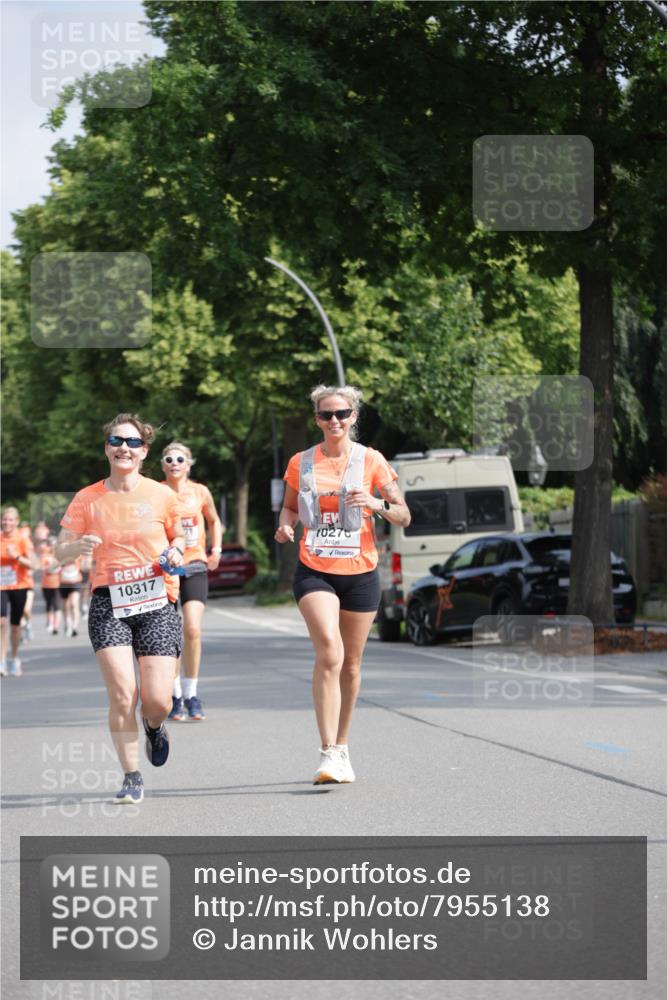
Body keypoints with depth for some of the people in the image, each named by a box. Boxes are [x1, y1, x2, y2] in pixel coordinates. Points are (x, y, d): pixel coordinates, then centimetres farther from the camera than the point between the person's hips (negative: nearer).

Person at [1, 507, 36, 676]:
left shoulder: (22, 539, -5)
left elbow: (31, 564, -12)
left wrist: (16, 556, -24)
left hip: (19, 586, -1)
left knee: (15, 624, 8)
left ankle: (14, 660, 25)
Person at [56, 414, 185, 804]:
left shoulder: (162, 496, 3)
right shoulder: (87, 499, 3)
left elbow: (180, 536, 18)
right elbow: (60, 552, 5)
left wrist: (175, 552, -6)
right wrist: (78, 547, -18)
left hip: (158, 603, 0)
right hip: (108, 604, 0)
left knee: (158, 701, -8)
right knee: (122, 694, -14)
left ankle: (154, 726, 31)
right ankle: (132, 776, 5)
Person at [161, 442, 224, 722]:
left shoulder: (201, 492, 5)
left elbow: (214, 521, 21)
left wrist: (216, 549, 9)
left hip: (195, 567, 1)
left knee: (192, 629, -13)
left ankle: (191, 694, -1)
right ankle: (175, 696, 13)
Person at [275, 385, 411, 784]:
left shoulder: (371, 461, 1)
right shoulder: (301, 463, 5)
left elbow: (404, 516, 2)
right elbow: (289, 507, 18)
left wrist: (377, 504, -18)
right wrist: (286, 525, -5)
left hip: (360, 572, 1)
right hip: (315, 571, -1)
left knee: (351, 663, 10)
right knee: (329, 653, -21)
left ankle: (342, 746, 27)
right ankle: (328, 753, -22)